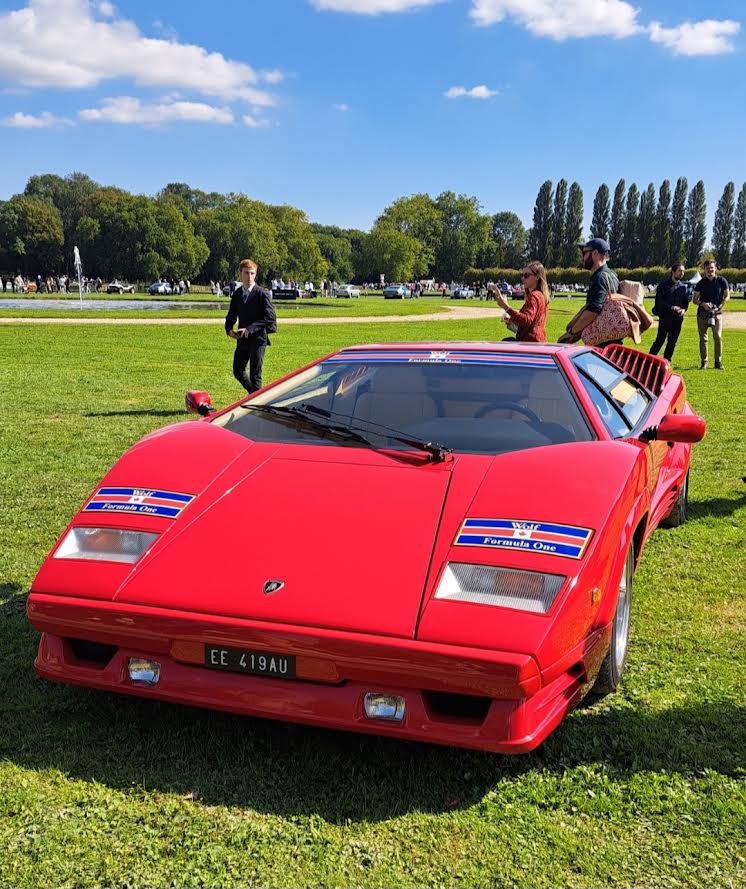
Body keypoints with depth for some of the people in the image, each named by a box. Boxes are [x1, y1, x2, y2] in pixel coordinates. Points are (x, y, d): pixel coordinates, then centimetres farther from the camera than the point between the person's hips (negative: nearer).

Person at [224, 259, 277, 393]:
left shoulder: (262, 294, -10)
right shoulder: (237, 294, 8)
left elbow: (270, 317, -16)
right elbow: (231, 315, 16)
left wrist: (250, 329, -20)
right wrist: (229, 329, -5)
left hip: (257, 339, -6)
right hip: (242, 339, 6)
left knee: (255, 375, -3)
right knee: (238, 371, 14)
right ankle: (255, 394, 35)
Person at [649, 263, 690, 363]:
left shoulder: (684, 287, 14)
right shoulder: (664, 285, 0)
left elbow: (686, 301, 14)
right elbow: (659, 301, -7)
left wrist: (683, 309, -9)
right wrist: (671, 307, -18)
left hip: (678, 317, 5)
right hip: (665, 316, -5)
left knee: (673, 341, 6)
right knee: (661, 339, -10)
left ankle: (666, 361, 14)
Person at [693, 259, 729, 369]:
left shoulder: (721, 281, 4)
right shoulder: (700, 283, 7)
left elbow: (727, 296, 5)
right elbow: (695, 300, 8)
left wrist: (720, 306, -9)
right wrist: (702, 304, -12)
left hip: (717, 312, -2)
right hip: (702, 313, 2)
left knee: (718, 336, -12)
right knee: (703, 338, 2)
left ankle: (718, 361, -3)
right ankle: (704, 362, 10)